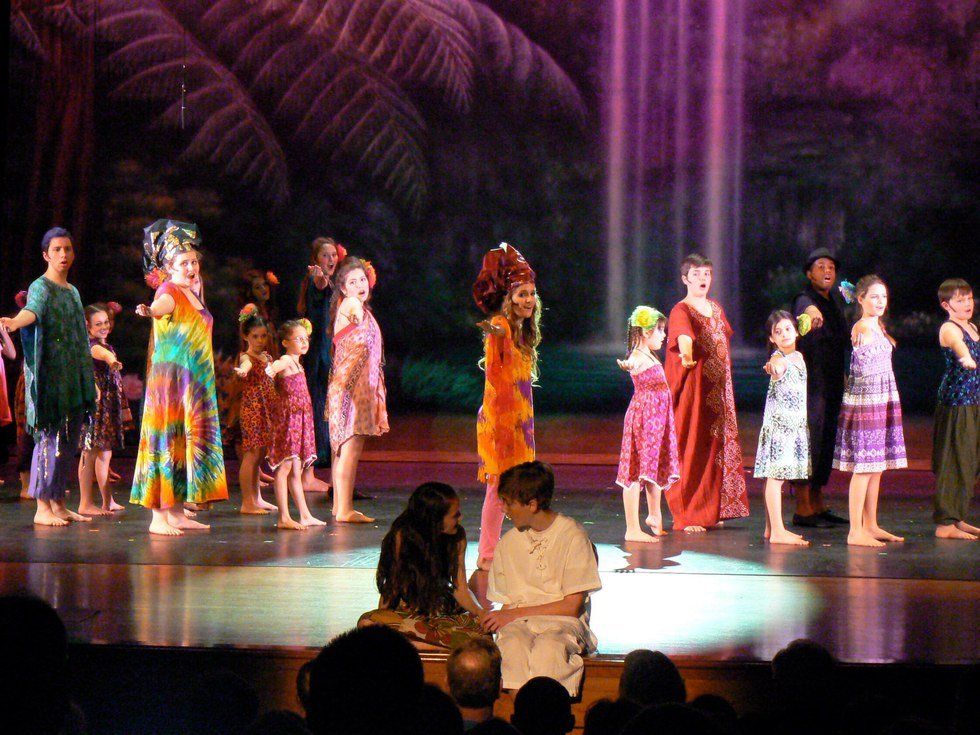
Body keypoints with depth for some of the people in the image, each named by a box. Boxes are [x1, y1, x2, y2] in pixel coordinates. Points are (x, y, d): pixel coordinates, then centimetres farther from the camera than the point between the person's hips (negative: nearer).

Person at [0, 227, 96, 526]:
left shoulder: (73, 292, 18)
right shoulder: (41, 287, -6)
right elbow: (32, 310, -29)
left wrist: (87, 382, 24)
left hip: (73, 378, 8)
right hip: (49, 376, -8)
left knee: (68, 441, 7)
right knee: (50, 437, -11)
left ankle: (58, 504, 12)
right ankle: (42, 508, -9)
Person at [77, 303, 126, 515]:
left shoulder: (106, 346, 16)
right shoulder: (90, 345, -12)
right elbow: (100, 353, -37)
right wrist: (112, 360, -59)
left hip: (109, 405, 9)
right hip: (94, 403, -9)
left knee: (104, 453, 11)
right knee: (90, 453, -7)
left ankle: (108, 502, 14)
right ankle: (86, 504, -5)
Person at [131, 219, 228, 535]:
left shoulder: (193, 292, 14)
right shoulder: (169, 290, -12)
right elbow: (161, 305, -36)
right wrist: (149, 310, -58)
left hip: (195, 383, 9)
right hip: (171, 378, -9)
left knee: (188, 441, 9)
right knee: (167, 441, -9)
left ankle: (177, 512, 14)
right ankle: (158, 516, -9)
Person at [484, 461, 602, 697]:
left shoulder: (573, 536, -2)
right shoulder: (508, 543, 15)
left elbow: (572, 606, -5)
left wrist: (514, 614, -7)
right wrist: (499, 620, -8)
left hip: (562, 623, -3)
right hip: (517, 623, 3)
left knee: (548, 648, -39)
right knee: (512, 646, -35)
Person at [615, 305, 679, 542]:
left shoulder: (649, 356, 18)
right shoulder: (639, 357, -13)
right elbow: (632, 364, -34)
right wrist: (628, 366, -51)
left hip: (655, 418, 10)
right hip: (643, 417, -10)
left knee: (655, 467, 22)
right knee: (637, 471, -9)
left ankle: (654, 514, 39)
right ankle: (633, 529, -10)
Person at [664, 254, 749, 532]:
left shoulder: (716, 308, 13)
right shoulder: (681, 311, -11)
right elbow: (683, 335, -32)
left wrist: (725, 381, 14)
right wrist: (687, 354, -49)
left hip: (718, 389, 7)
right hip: (692, 387, -7)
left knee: (717, 446, 8)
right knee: (691, 446, -6)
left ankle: (710, 510, 16)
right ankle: (685, 516, -3)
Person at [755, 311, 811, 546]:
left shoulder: (799, 357, 12)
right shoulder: (778, 359, -14)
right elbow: (777, 368, -39)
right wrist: (774, 367, -59)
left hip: (795, 425, 8)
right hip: (778, 423, -8)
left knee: (778, 475, 12)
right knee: (776, 475, -8)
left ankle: (773, 528, 17)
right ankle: (777, 531, -10)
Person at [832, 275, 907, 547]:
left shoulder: (877, 326, 13)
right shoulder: (864, 327, -13)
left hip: (883, 402, 10)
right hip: (866, 402, -10)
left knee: (877, 467, 13)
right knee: (864, 468, -8)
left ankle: (871, 525, 21)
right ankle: (855, 532, -6)